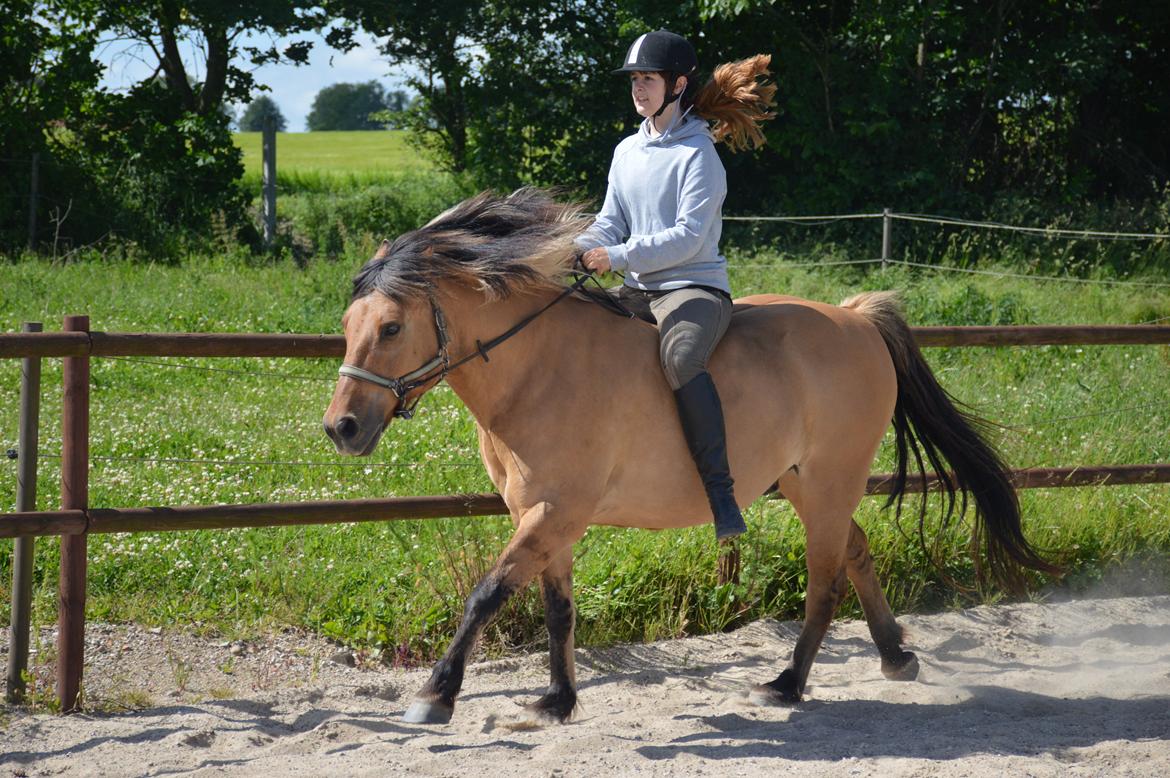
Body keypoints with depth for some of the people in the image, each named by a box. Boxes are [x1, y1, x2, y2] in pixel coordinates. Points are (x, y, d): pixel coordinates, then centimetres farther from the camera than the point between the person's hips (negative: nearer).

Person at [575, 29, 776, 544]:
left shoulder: (697, 154, -9)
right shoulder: (627, 152, 15)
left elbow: (688, 235, -17)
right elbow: (611, 222, 14)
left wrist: (620, 256, -24)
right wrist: (578, 251, -8)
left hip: (694, 286, -9)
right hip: (637, 291, 9)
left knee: (680, 357, -37)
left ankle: (720, 492, -38)